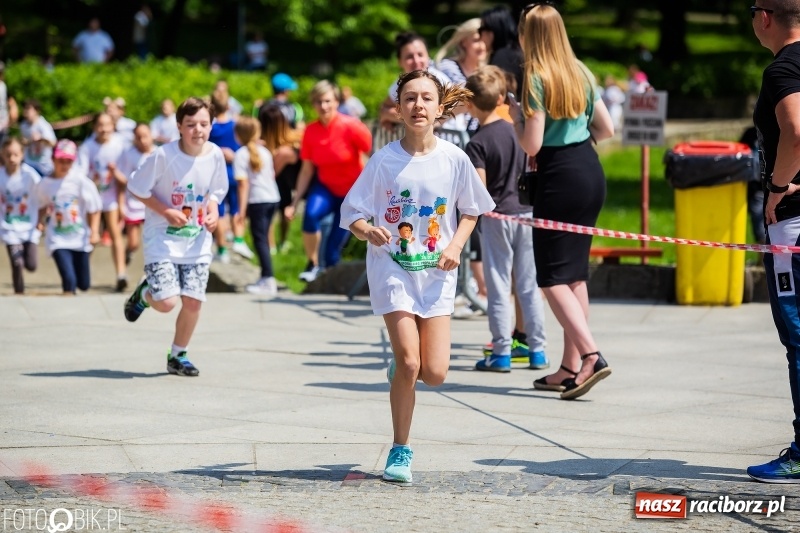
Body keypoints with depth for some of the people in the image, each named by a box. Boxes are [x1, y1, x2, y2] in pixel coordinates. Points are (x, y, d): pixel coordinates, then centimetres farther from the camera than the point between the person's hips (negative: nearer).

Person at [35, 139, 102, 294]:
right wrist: (41, 222, -5)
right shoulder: (45, 184, -4)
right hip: (58, 239, -1)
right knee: (69, 281, -17)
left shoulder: (81, 181, -9)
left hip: (80, 238, 1)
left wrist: (94, 232, -12)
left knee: (84, 284, 11)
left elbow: (94, 208, -3)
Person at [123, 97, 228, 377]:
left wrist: (213, 211, -8)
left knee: (193, 302, -1)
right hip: (162, 239, -4)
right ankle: (144, 293, 22)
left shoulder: (215, 155, -5)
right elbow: (137, 188, -9)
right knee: (166, 302, -15)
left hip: (197, 242, 4)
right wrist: (166, 211, -18)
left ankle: (178, 356, 21)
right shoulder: (164, 155, -19)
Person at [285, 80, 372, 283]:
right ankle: (313, 265, -15)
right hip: (326, 188, 2)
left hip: (352, 192, -2)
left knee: (333, 249, -6)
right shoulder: (311, 131, -6)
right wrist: (294, 203, 0)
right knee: (311, 213, -31)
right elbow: (306, 170, 2)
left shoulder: (350, 126, -17)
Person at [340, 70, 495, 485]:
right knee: (409, 362, -14)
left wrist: (455, 246, -5)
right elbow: (352, 213, -6)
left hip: (436, 273, 2)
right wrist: (368, 230, -28)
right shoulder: (384, 161, -9)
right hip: (392, 268, -2)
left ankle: (401, 370, 33)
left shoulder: (454, 160, -4)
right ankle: (400, 451, 1)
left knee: (434, 373, -5)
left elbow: (471, 210, 11)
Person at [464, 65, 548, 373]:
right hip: (526, 211, 5)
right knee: (529, 285, 10)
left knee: (499, 286, 1)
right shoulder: (516, 131, 5)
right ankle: (538, 350, 12)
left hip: (497, 216, -5)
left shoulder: (477, 143, -12)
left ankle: (501, 353, 1)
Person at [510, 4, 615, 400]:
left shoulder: (537, 79, -13)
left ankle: (590, 356, -18)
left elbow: (532, 145, -16)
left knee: (553, 276, -3)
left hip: (560, 178, -8)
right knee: (575, 271, 12)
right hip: (591, 171, 8)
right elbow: (606, 129, 14)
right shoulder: (581, 73, 9)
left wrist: (516, 117, 2)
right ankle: (571, 367, 15)